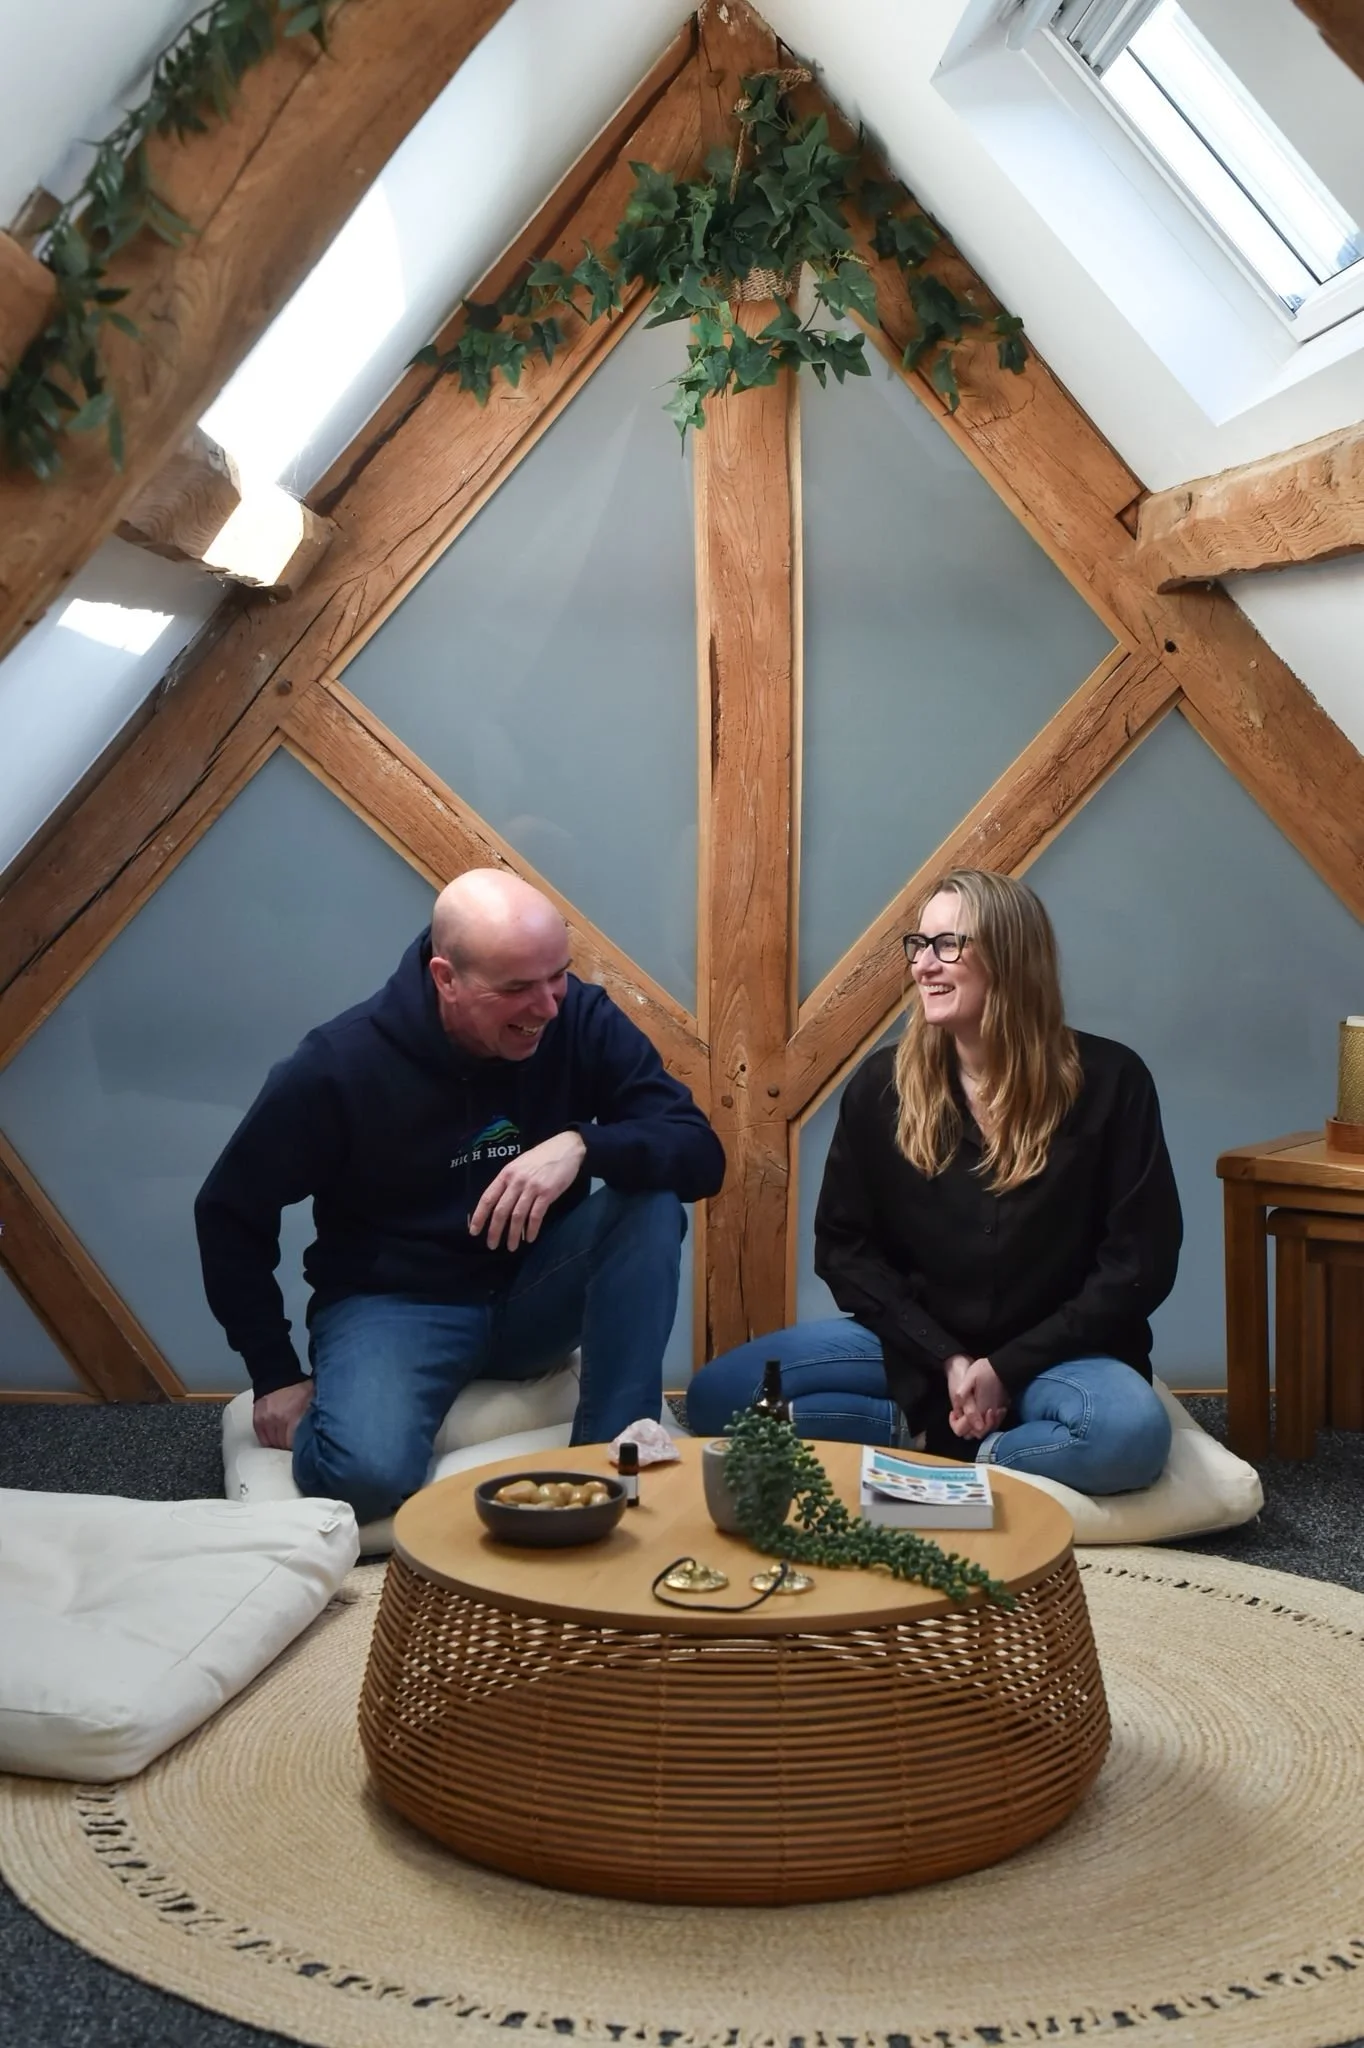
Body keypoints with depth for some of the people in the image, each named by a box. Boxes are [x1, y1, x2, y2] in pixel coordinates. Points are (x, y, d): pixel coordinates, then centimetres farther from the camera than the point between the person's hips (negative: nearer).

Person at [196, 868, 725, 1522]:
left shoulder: (582, 1020, -12)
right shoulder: (340, 1064, -18)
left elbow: (701, 1156, -17)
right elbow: (230, 1213, -6)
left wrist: (582, 1145, -36)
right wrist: (276, 1375, -6)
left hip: (534, 1293, 3)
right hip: (394, 1301, -3)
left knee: (650, 1191, -24)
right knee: (370, 1475, -32)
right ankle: (329, 1423, 6)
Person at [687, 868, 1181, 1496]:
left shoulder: (1108, 1081, -10)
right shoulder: (881, 1085, -3)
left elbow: (1139, 1260, -9)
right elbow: (844, 1247, 2)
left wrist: (1007, 1367, -15)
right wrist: (945, 1359, -11)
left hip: (1052, 1356, -2)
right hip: (916, 1350, 2)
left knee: (1130, 1432, -36)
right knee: (716, 1396, -14)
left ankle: (929, 1441, -13)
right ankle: (936, 1429, -9)